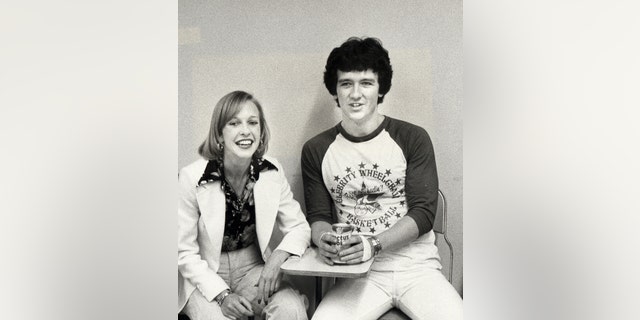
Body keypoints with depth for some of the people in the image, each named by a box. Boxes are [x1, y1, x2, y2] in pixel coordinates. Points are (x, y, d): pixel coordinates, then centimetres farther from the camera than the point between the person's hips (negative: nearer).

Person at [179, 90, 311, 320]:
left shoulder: (272, 172, -9)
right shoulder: (192, 178, -18)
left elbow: (299, 227, -1)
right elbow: (185, 252, -11)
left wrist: (277, 258, -21)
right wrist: (222, 295, -20)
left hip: (254, 268, 2)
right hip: (205, 275, -1)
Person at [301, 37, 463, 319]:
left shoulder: (412, 139, 2)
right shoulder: (316, 150, 7)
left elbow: (424, 211, -4)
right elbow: (318, 215, 8)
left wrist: (374, 244, -19)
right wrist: (323, 239, -16)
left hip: (416, 267, 0)